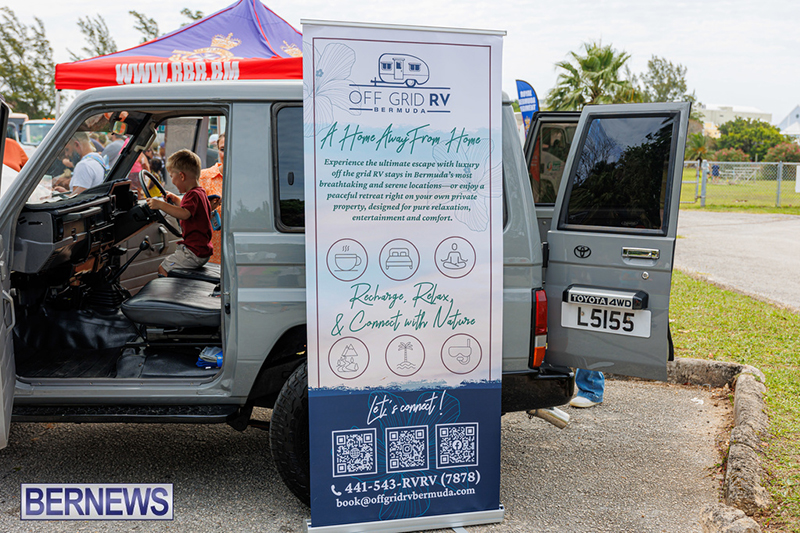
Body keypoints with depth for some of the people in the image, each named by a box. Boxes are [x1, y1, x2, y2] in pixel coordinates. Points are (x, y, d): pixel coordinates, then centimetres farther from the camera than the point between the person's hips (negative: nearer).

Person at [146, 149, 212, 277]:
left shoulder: (193, 195, -18)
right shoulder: (200, 192, 15)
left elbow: (185, 214, -38)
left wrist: (161, 205, -39)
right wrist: (175, 199, 36)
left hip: (194, 254, -11)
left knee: (162, 269, -9)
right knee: (167, 261, 23)